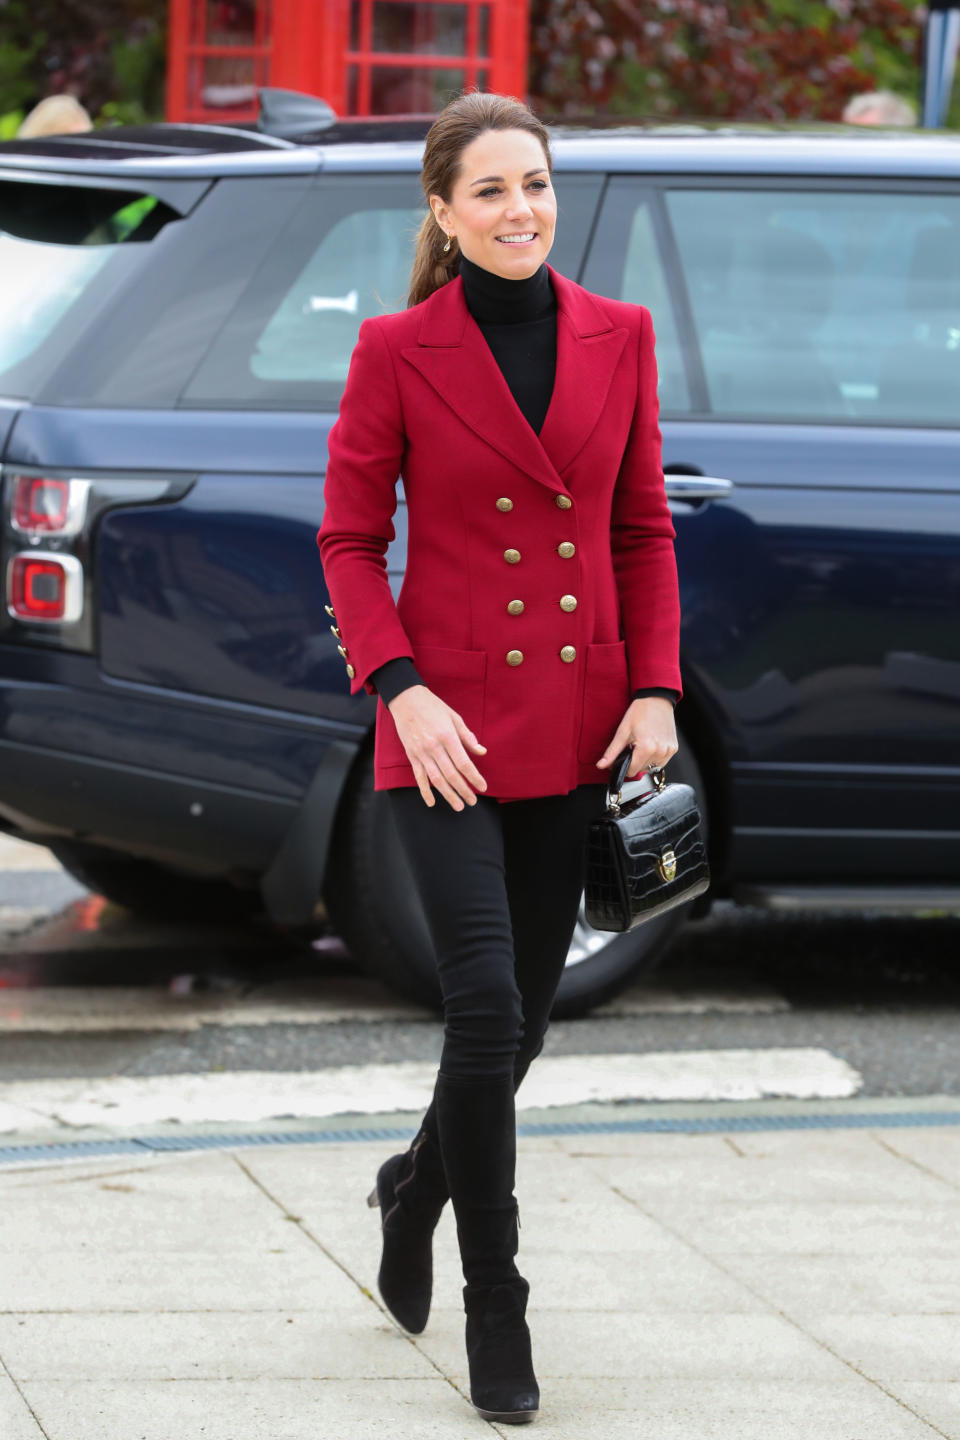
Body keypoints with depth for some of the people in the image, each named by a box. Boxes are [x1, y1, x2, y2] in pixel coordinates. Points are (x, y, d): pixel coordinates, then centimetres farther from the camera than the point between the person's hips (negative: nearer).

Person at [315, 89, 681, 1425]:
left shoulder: (618, 336, 4)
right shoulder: (398, 349, -5)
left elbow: (644, 527, 10)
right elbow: (349, 539, -2)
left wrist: (655, 688, 0)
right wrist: (402, 688, -14)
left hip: (577, 728, 4)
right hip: (452, 724, -4)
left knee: (525, 1011, 12)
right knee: (488, 1006, -13)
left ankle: (416, 1186, 41)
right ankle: (495, 1310, 0)